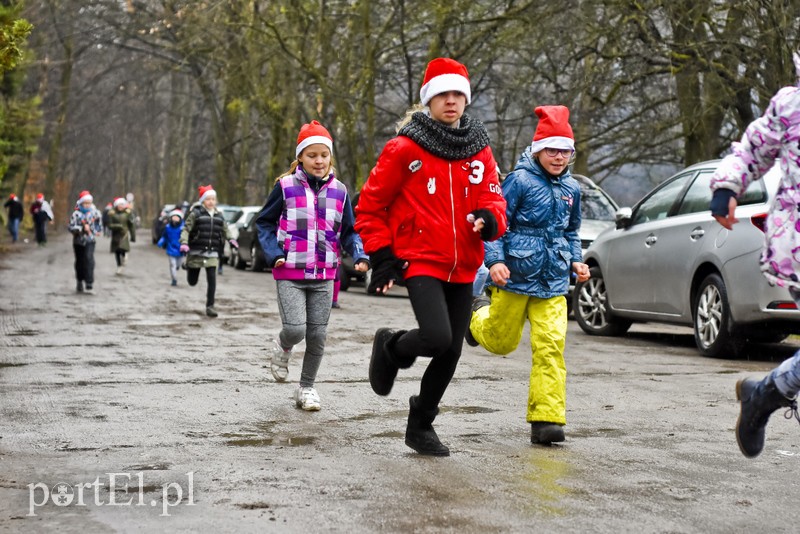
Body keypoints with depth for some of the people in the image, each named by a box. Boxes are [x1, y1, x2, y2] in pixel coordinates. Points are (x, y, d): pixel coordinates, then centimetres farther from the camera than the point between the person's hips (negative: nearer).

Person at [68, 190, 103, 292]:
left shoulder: (94, 212, 0)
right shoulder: (76, 214, -9)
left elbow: (99, 220, 22)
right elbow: (71, 227, -16)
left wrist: (99, 230, 25)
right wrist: (82, 228, -27)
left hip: (90, 240, 0)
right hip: (78, 241, 0)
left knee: (89, 259, -19)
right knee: (80, 261, 11)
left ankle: (89, 282, -22)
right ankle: (80, 281, 29)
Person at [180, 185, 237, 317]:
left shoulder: (219, 216, 10)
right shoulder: (195, 214, -4)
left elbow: (225, 229, 22)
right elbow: (186, 229, -8)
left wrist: (231, 239, 3)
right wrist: (184, 243, -23)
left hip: (212, 253, 3)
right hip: (196, 252, -3)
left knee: (212, 279, -9)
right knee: (192, 282, 9)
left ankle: (210, 306, -2)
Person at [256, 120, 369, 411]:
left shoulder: (339, 191, 6)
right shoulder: (286, 187, -3)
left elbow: (349, 231, 12)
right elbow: (265, 223, 4)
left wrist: (360, 256, -6)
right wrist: (274, 254, -10)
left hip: (324, 276, 3)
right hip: (290, 274, -3)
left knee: (317, 335, 6)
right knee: (295, 329, -16)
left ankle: (307, 387, 24)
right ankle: (282, 347, 20)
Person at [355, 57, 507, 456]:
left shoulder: (479, 150, 9)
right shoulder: (404, 149, -5)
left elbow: (492, 198, 9)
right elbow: (370, 204, -1)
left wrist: (489, 218, -16)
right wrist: (381, 257, -8)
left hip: (463, 268, 5)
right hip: (420, 261, -5)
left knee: (451, 352, 10)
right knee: (437, 338, -25)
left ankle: (421, 425, 30)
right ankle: (390, 347, 10)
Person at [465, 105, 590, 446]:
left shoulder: (571, 188, 10)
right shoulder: (520, 180, -9)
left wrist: (576, 261, 10)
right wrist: (495, 261, -21)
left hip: (553, 281, 4)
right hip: (515, 276, -4)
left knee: (550, 346, -8)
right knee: (501, 342, 13)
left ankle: (546, 418, -7)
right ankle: (480, 314, 48)